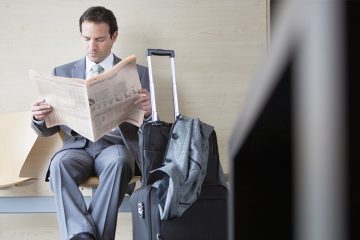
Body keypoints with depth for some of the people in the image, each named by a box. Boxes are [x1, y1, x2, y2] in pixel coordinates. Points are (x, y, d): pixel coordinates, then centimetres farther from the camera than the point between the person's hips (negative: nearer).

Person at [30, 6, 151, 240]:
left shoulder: (138, 73, 8)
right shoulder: (63, 73, 12)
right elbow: (48, 130, 12)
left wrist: (149, 112, -20)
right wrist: (39, 118, -14)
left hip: (116, 145, -1)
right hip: (78, 146, 2)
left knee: (118, 160, -36)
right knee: (59, 163, -33)